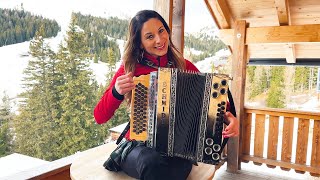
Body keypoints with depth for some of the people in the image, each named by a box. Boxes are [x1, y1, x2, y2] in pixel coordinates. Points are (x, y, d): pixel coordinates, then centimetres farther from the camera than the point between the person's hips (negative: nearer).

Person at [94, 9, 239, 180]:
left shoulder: (184, 66, 1)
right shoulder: (129, 69, -4)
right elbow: (99, 117, -4)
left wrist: (229, 117, -17)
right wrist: (116, 92, -23)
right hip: (138, 146, -2)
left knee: (183, 165, -31)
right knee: (152, 161, -35)